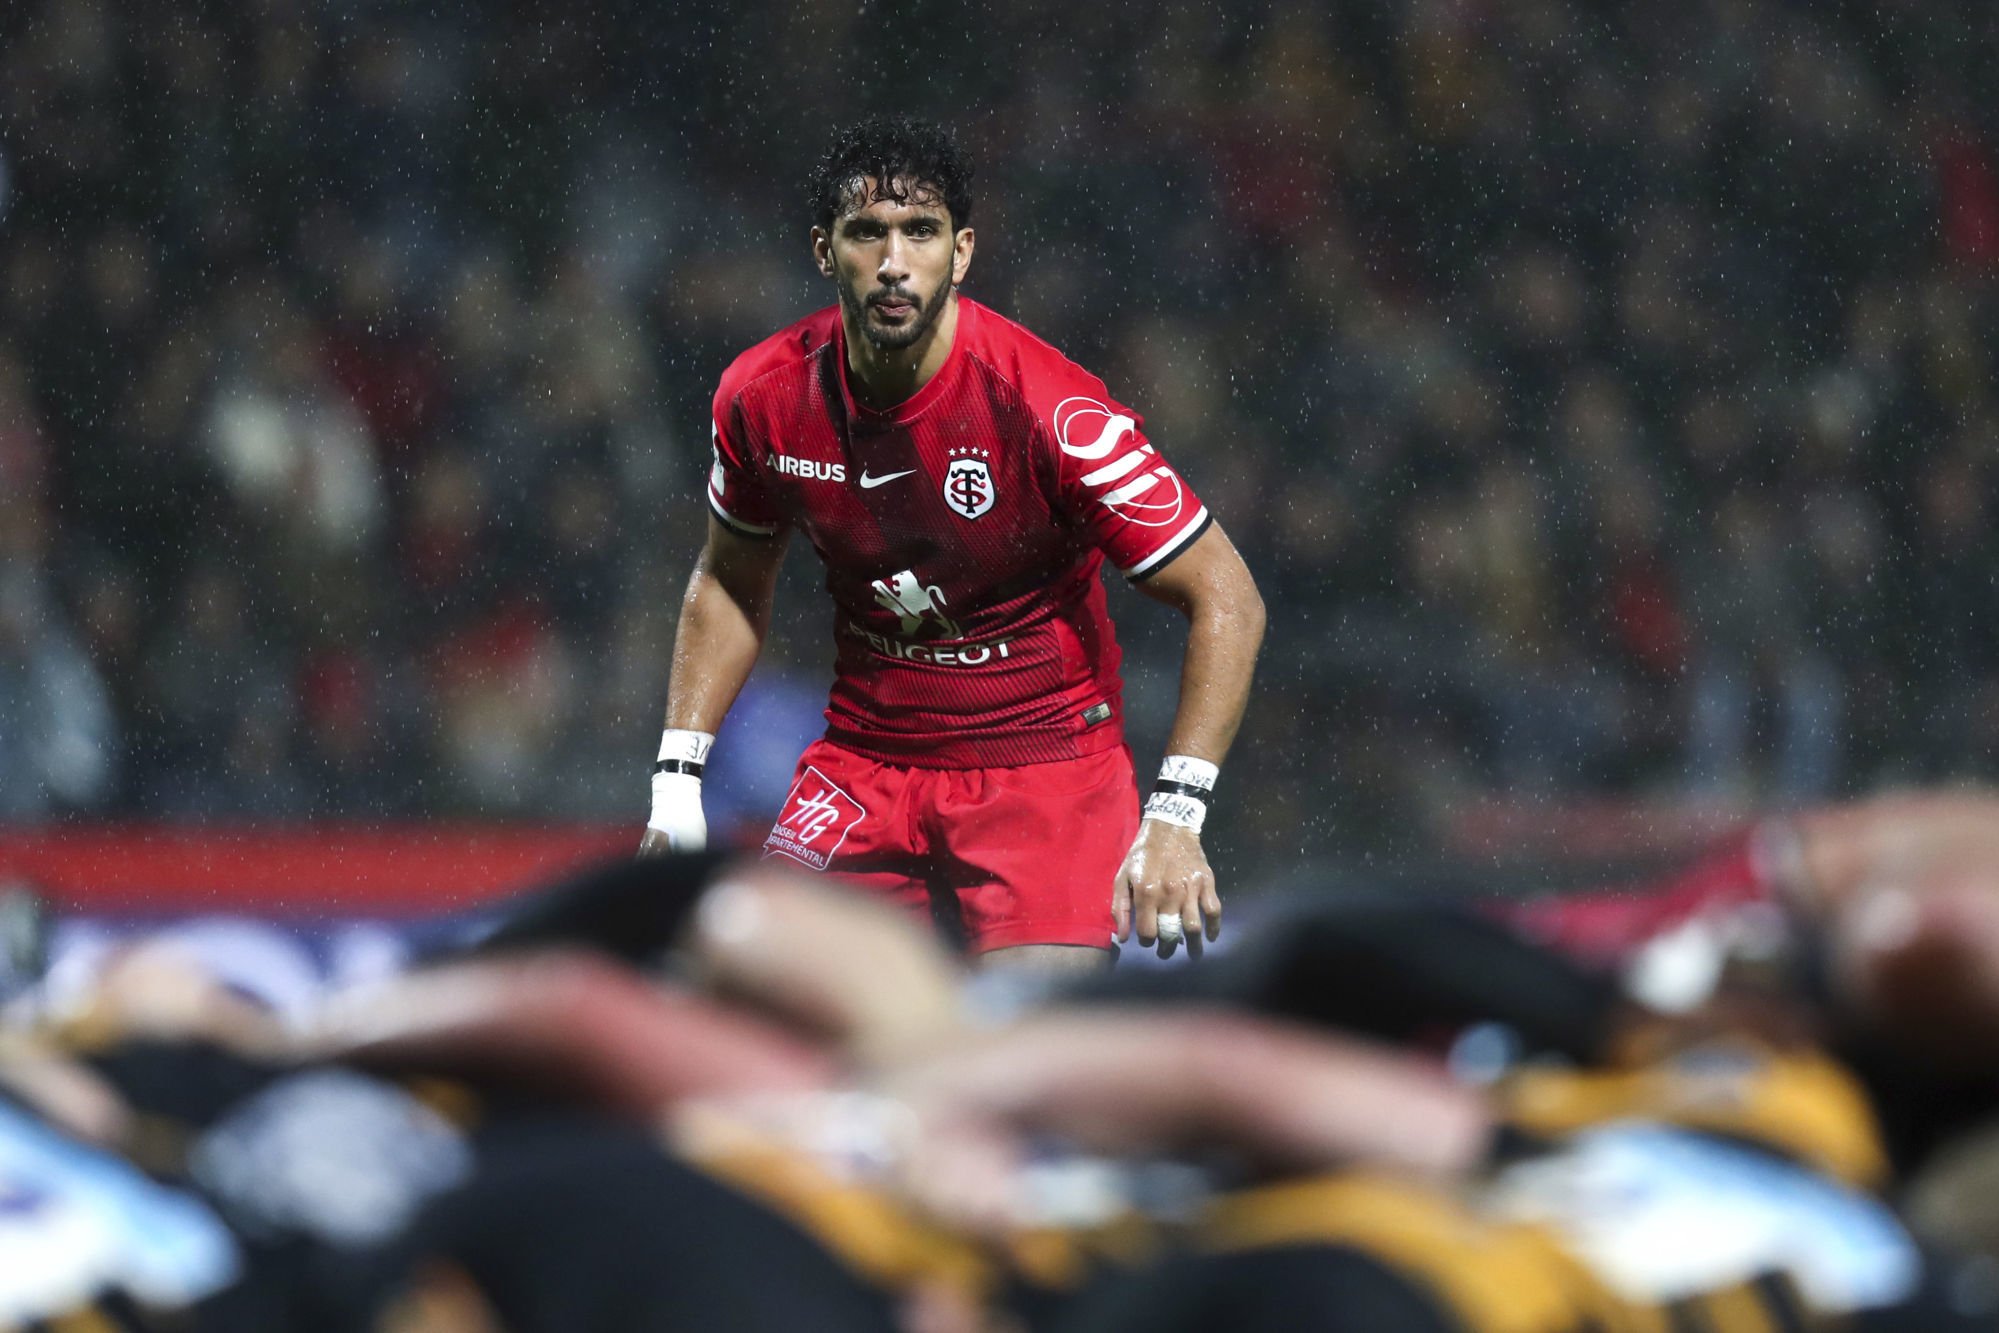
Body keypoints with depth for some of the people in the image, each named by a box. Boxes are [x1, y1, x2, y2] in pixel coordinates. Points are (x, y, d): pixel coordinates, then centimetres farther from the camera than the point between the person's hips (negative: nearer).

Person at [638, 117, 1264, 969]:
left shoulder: (1046, 409, -21)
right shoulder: (766, 395, -7)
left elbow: (1226, 600, -16)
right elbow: (730, 583, 14)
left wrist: (1174, 817, -24)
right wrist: (676, 780, 5)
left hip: (1045, 761, -4)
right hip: (861, 762, 4)